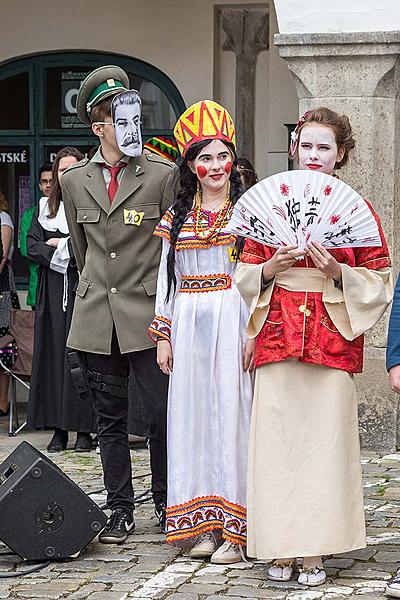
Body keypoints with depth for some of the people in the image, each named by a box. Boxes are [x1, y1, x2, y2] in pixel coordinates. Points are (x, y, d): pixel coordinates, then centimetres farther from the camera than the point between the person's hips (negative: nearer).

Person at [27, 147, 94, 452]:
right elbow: (32, 246, 7)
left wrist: (60, 244, -6)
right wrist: (64, 255, -8)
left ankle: (85, 429, -3)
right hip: (53, 290, 4)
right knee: (54, 351, 2)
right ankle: (59, 429, 5)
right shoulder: (45, 207, 14)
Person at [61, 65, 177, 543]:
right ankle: (120, 510, 18)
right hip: (96, 319, 3)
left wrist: (163, 302, 2)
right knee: (109, 418, 9)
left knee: (162, 414, -3)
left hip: (149, 316, -3)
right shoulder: (75, 180, 8)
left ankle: (165, 503, 14)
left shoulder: (162, 175, -2)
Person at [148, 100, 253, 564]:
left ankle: (235, 531, -1)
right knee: (193, 416, 3)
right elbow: (166, 279, 14)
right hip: (189, 326, 4)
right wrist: (163, 335, 7)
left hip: (234, 324, -4)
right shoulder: (177, 216, 12)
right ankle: (204, 525, 10)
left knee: (232, 415, -5)